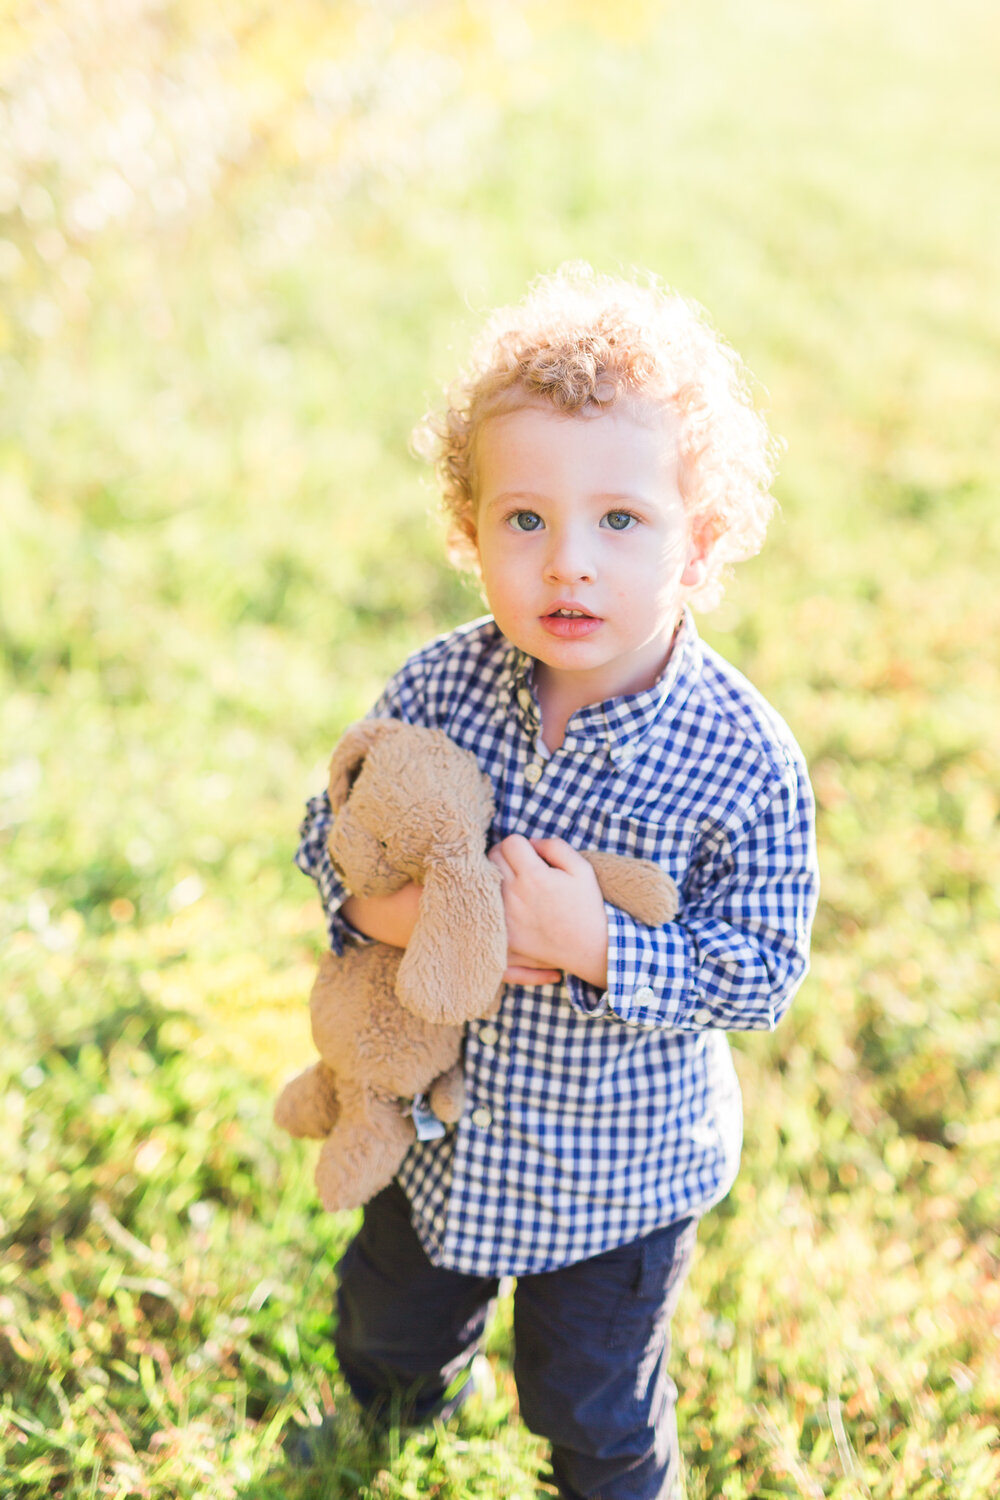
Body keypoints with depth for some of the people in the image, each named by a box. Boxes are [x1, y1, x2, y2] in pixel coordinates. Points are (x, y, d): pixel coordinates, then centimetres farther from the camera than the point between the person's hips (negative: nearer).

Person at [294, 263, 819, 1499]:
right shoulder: (439, 686, -17)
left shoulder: (744, 760, -27)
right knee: (388, 1322, 32)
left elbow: (762, 972, -22)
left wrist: (596, 946, -36)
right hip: (438, 1118, 4)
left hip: (618, 1166, -4)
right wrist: (382, 910, -26)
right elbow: (332, 826, -4)